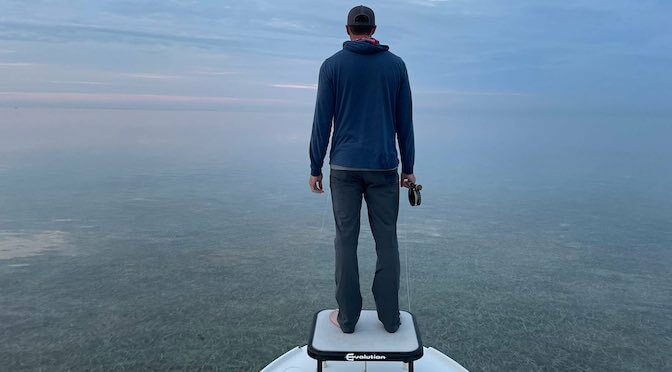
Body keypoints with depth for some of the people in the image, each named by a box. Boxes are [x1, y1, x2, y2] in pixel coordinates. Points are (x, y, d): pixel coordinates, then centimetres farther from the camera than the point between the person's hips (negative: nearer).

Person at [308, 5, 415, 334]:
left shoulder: (332, 65, 1)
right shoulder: (396, 64, 5)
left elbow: (322, 121, -2)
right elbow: (404, 121, 5)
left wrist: (315, 168, 4)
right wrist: (408, 166, 12)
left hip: (344, 167, -1)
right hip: (384, 166, 1)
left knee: (346, 240, 6)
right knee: (387, 241, 7)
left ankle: (347, 317, 12)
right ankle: (390, 317, 14)